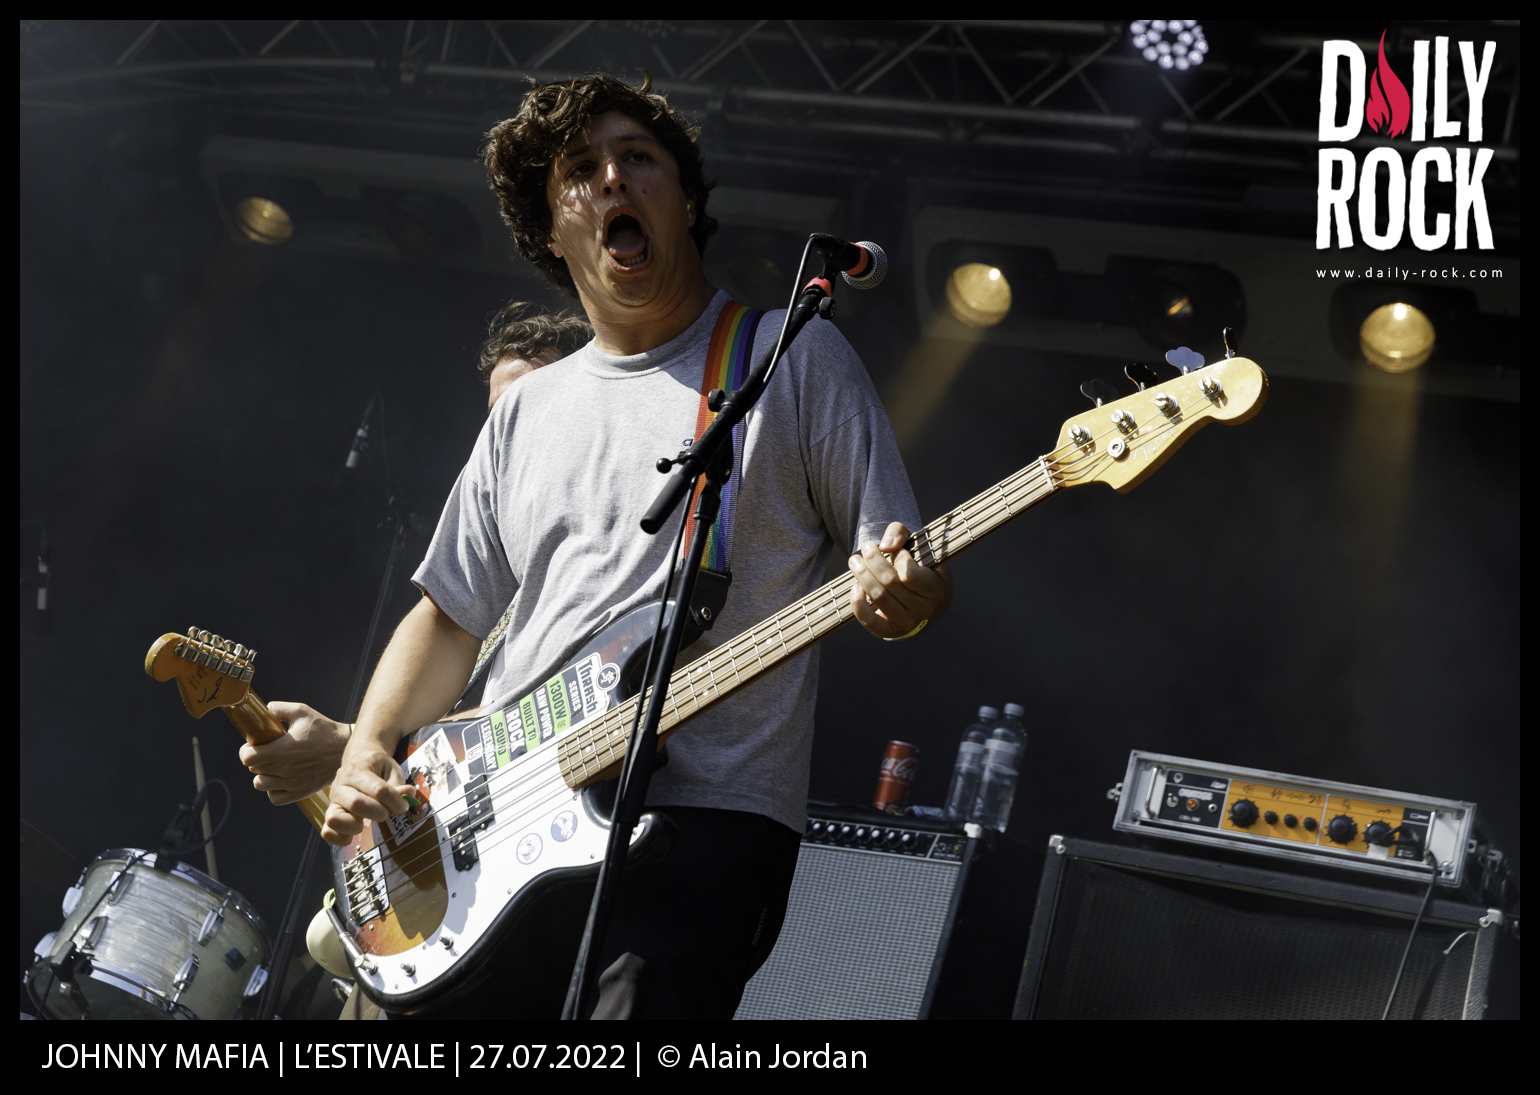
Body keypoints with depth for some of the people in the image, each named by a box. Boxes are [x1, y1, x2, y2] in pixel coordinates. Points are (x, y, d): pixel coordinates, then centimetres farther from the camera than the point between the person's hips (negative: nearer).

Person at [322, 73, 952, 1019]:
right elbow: (451, 614, 24)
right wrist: (368, 755, 7)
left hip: (699, 822, -4)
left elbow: (917, 582, 4)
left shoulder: (794, 357, 6)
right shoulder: (528, 412, 20)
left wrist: (903, 599, -20)